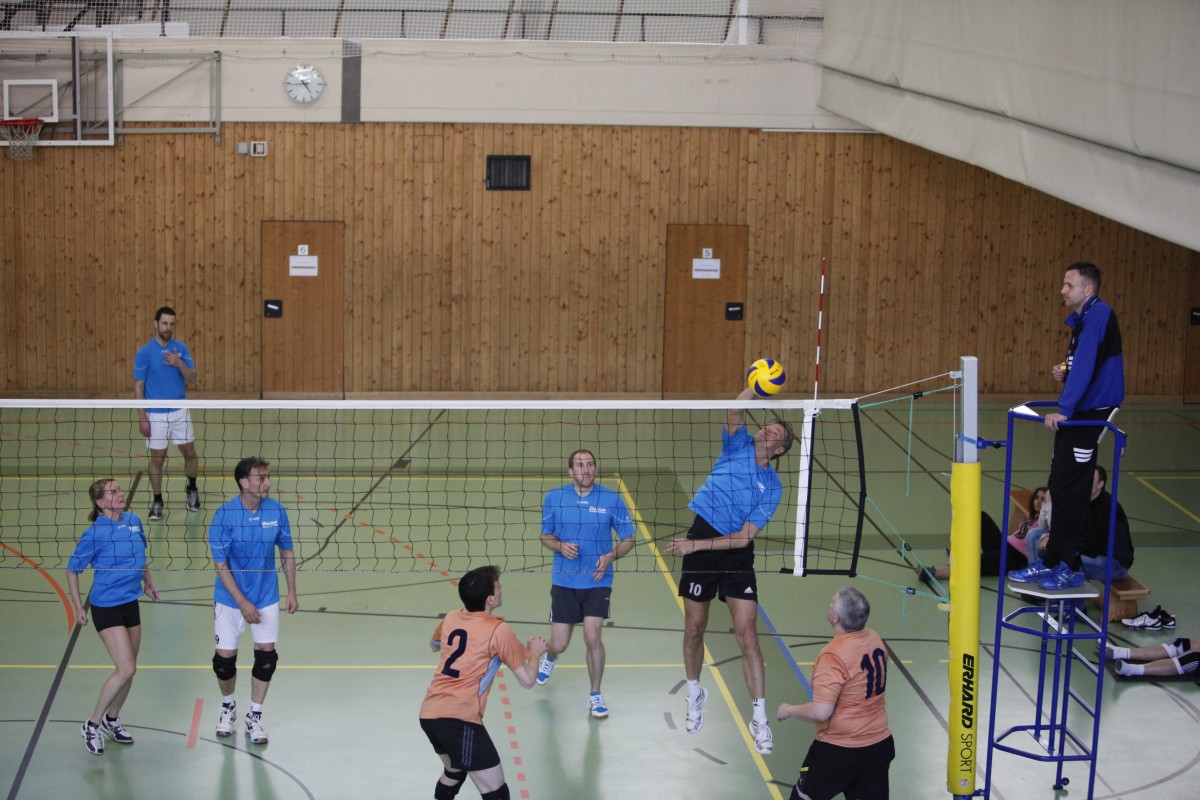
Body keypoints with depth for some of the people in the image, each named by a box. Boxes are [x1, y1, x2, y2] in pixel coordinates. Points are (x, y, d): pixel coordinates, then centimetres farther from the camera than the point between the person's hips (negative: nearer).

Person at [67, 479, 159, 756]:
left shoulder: (133, 520, 2)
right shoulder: (95, 533, -16)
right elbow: (72, 569, -6)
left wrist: (148, 581, 17)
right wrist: (78, 607, -8)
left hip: (130, 603, 7)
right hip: (106, 607, -7)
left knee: (127, 670, 12)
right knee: (126, 669, -14)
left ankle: (112, 720, 32)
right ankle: (92, 725, 1)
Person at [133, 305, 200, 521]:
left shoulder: (181, 348, 1)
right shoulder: (144, 352, -8)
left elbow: (192, 378, -2)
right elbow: (138, 386, -6)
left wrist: (179, 363, -22)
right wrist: (142, 417, -10)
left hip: (180, 412, 3)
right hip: (156, 414, -3)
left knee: (189, 452, 8)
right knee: (157, 458, 3)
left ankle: (192, 489, 32)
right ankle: (157, 502, 15)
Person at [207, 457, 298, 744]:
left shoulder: (276, 510, -8)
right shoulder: (224, 515, -18)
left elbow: (287, 552, 5)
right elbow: (221, 566, -15)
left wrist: (292, 592, 3)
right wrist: (243, 603, -19)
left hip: (267, 596, 2)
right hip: (230, 599, -2)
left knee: (266, 655, -1)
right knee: (225, 657, 2)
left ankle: (254, 718, 17)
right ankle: (228, 707, 32)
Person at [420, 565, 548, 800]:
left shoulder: (450, 619, 13)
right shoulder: (499, 630, -6)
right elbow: (527, 680, -1)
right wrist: (535, 652, 17)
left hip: (428, 713, 8)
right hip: (460, 719, -8)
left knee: (454, 771, 33)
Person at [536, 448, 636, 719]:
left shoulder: (612, 499, -5)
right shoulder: (554, 498, -2)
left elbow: (628, 538, 3)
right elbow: (545, 534, 10)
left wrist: (611, 556, -16)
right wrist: (561, 546, -12)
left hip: (597, 581, -1)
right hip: (564, 581, 1)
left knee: (592, 636, -16)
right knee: (559, 644, 4)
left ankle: (596, 695, 6)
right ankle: (550, 657, 46)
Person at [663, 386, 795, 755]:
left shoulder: (772, 487, -5)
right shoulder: (738, 445, 0)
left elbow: (745, 536, -12)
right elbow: (734, 412, -21)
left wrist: (696, 545, -18)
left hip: (736, 553, -1)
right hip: (699, 544, 1)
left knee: (747, 635, -8)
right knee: (694, 631, 10)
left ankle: (760, 720, -2)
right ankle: (695, 696, 36)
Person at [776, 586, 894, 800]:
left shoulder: (833, 657, -24)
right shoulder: (875, 639, 0)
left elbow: (821, 712, -24)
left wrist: (788, 710, -7)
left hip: (840, 750, -7)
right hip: (881, 744, 7)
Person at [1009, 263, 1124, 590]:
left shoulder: (1099, 314, -16)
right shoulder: (1082, 319, 14)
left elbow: (1087, 364, -24)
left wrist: (1064, 409, -28)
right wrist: (1064, 375, 2)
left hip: (1090, 415, -10)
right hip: (1076, 415, 10)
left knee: (1068, 491, -6)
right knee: (1060, 489, 12)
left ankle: (1070, 568, 3)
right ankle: (1051, 562, 20)